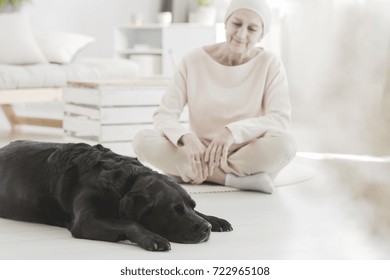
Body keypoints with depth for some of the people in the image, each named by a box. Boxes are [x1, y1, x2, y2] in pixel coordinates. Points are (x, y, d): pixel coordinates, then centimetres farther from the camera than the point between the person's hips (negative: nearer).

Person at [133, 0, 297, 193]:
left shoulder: (270, 64, -7)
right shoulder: (194, 60, -5)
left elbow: (280, 119, -18)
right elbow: (164, 114, -10)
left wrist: (234, 131, -35)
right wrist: (187, 138, -32)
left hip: (248, 154, -2)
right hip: (200, 154, 2)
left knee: (285, 142, -33)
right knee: (143, 140, -25)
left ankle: (194, 172, -24)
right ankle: (237, 179, -27)